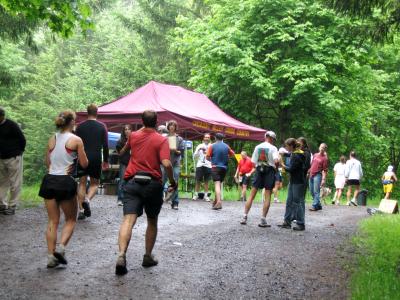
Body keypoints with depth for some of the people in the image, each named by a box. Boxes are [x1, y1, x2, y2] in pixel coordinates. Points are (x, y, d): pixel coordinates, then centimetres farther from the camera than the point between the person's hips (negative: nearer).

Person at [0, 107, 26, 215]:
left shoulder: (11, 125, -13)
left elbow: (22, 140, -9)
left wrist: (18, 152, -1)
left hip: (13, 158, -7)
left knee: (14, 184, 0)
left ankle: (12, 206, 7)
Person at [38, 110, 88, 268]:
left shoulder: (52, 139, 9)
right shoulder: (76, 140, -6)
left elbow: (48, 163, 16)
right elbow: (84, 164, -2)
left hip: (49, 180, 4)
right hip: (66, 182, -4)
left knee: (53, 221, 10)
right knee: (71, 219, 13)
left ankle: (51, 256, 7)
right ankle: (61, 247, -6)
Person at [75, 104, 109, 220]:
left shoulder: (80, 126, 4)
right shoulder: (102, 127, 1)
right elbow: (105, 145, 2)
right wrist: (106, 160, 11)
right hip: (96, 159, -1)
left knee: (82, 183, 9)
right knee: (94, 183, 12)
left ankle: (81, 210, 3)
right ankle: (87, 199, -17)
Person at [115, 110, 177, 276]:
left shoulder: (134, 136, 9)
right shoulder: (161, 140, -3)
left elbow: (123, 150, 33)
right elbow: (166, 164, -17)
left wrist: (142, 128, 38)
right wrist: (172, 182, -1)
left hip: (133, 181, 2)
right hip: (153, 183, -2)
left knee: (128, 220, -8)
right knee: (152, 221, 17)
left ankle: (121, 255, -28)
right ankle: (148, 257, 23)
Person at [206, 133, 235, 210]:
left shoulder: (212, 146, -3)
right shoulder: (226, 146, 6)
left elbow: (207, 157, -4)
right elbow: (232, 154, 18)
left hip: (215, 167, -4)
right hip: (224, 167, 4)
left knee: (217, 184, -12)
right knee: (219, 184, 18)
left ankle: (219, 202, -26)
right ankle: (216, 200, 28)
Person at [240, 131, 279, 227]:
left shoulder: (257, 147, 6)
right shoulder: (273, 148, -5)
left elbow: (253, 163, 3)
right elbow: (276, 161, -17)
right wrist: (276, 168, 1)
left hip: (259, 170, 3)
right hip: (269, 170, -3)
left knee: (252, 194, 8)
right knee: (267, 196, 1)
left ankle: (245, 216, 5)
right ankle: (263, 220, -1)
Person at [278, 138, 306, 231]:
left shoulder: (296, 156, -19)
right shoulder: (294, 154, 9)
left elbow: (291, 169, -19)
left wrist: (283, 165, -5)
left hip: (298, 182, -10)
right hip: (293, 181, 10)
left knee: (297, 202, -4)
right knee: (289, 202, 12)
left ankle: (301, 224, 3)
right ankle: (287, 222, 18)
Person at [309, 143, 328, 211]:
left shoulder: (324, 158, -6)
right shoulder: (315, 155, 13)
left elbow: (325, 170, -10)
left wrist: (323, 179, -17)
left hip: (318, 175, -7)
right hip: (311, 175, 7)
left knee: (316, 191, -11)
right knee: (312, 191, 11)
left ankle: (314, 206, -11)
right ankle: (318, 205, 21)